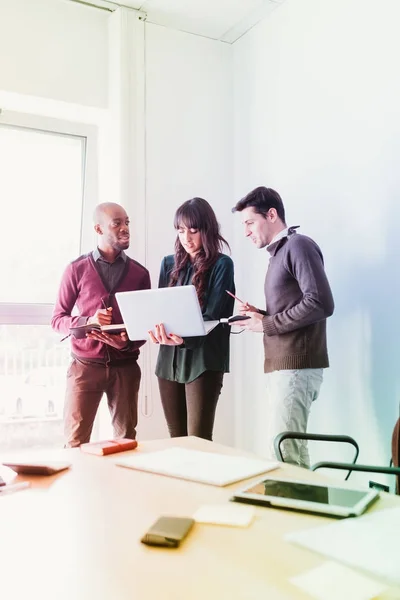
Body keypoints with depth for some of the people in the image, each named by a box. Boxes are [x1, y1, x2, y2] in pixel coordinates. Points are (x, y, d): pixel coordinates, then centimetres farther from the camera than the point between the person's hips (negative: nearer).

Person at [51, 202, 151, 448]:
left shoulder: (140, 273, 6)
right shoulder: (77, 269, 1)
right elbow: (58, 319, 4)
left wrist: (129, 343, -14)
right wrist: (87, 322, -16)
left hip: (125, 367, 2)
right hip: (85, 365, -1)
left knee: (127, 440, 6)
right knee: (75, 441, 0)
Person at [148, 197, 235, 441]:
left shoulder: (221, 264, -3)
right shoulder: (170, 263, 12)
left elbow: (212, 316, -9)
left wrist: (184, 338, -27)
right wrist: (158, 328, -14)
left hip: (203, 360, -5)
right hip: (169, 359, 5)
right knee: (176, 440, 11)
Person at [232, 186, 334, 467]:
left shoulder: (298, 245, -8)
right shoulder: (280, 252, 20)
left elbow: (321, 303, -20)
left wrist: (266, 324, -14)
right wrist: (260, 315, 7)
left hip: (295, 366, -9)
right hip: (284, 365, 9)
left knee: (283, 453, -8)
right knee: (290, 451, 10)